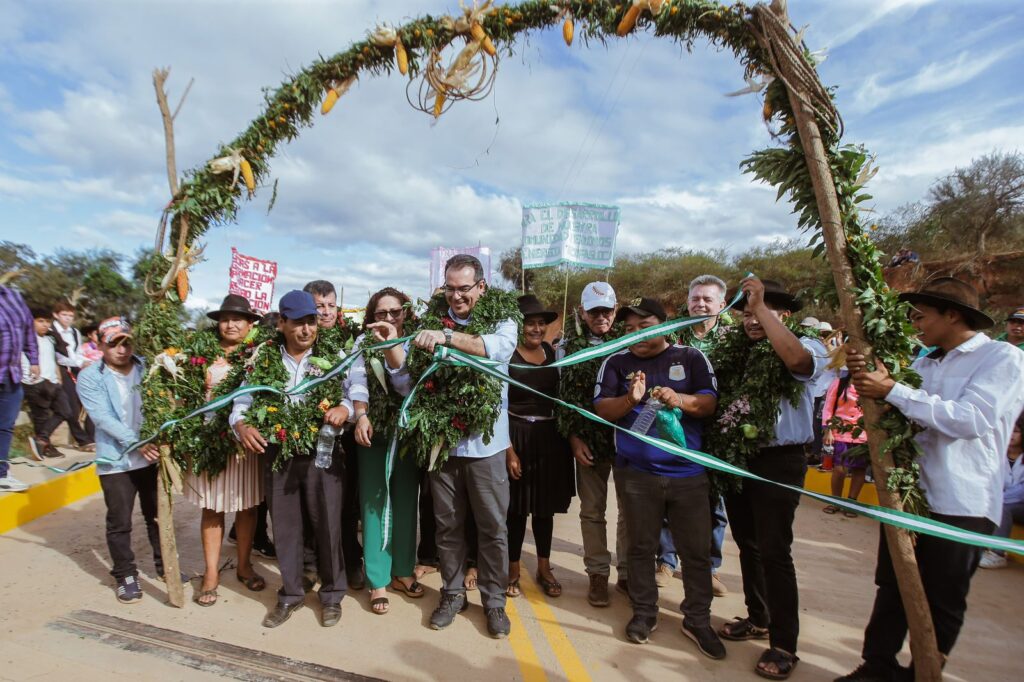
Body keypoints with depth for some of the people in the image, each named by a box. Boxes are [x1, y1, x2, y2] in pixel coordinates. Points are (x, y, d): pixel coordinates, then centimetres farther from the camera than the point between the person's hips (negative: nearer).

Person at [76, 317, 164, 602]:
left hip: (152, 455, 3)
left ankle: (164, 565, 32)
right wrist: (137, 443, -27)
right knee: (120, 522, 6)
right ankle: (125, 575, 24)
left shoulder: (146, 369, 2)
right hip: (116, 460, -3)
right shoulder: (89, 377, -6)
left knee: (158, 515, 15)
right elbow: (103, 417, -16)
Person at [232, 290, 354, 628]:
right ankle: (291, 593, 35)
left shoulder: (334, 356, -2)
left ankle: (332, 593, 29)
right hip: (276, 454, 2)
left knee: (327, 524, 7)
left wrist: (344, 408, -29)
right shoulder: (264, 358, 2)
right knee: (284, 526, 15)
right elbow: (243, 400, 4)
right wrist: (242, 425, -16)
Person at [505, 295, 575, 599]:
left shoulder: (551, 352, 6)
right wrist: (508, 449, -16)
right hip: (517, 436, -5)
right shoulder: (507, 356, -11)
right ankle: (513, 568, 25)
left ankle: (544, 568, 29)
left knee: (546, 505, 14)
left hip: (549, 436, 5)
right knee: (517, 507, 6)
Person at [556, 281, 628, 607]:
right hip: (589, 439, 0)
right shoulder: (569, 344, 2)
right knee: (592, 510, 10)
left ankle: (627, 572, 26)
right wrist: (573, 437, -5)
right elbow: (564, 394, 1)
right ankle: (598, 574, 26)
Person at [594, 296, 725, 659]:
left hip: (688, 472, 0)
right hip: (636, 472, 0)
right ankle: (644, 612, 31)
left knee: (697, 550, 9)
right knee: (641, 547, 13)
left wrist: (680, 399, -25)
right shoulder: (615, 362, 1)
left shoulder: (691, 358, 0)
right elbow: (601, 410, -6)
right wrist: (630, 399, -26)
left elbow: (710, 403, -5)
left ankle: (698, 620, 28)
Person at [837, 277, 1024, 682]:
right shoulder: (923, 363, 11)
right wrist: (865, 375, -5)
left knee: (942, 601, 10)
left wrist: (892, 390, -23)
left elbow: (971, 419, -23)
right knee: (891, 588, 15)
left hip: (960, 505, -6)